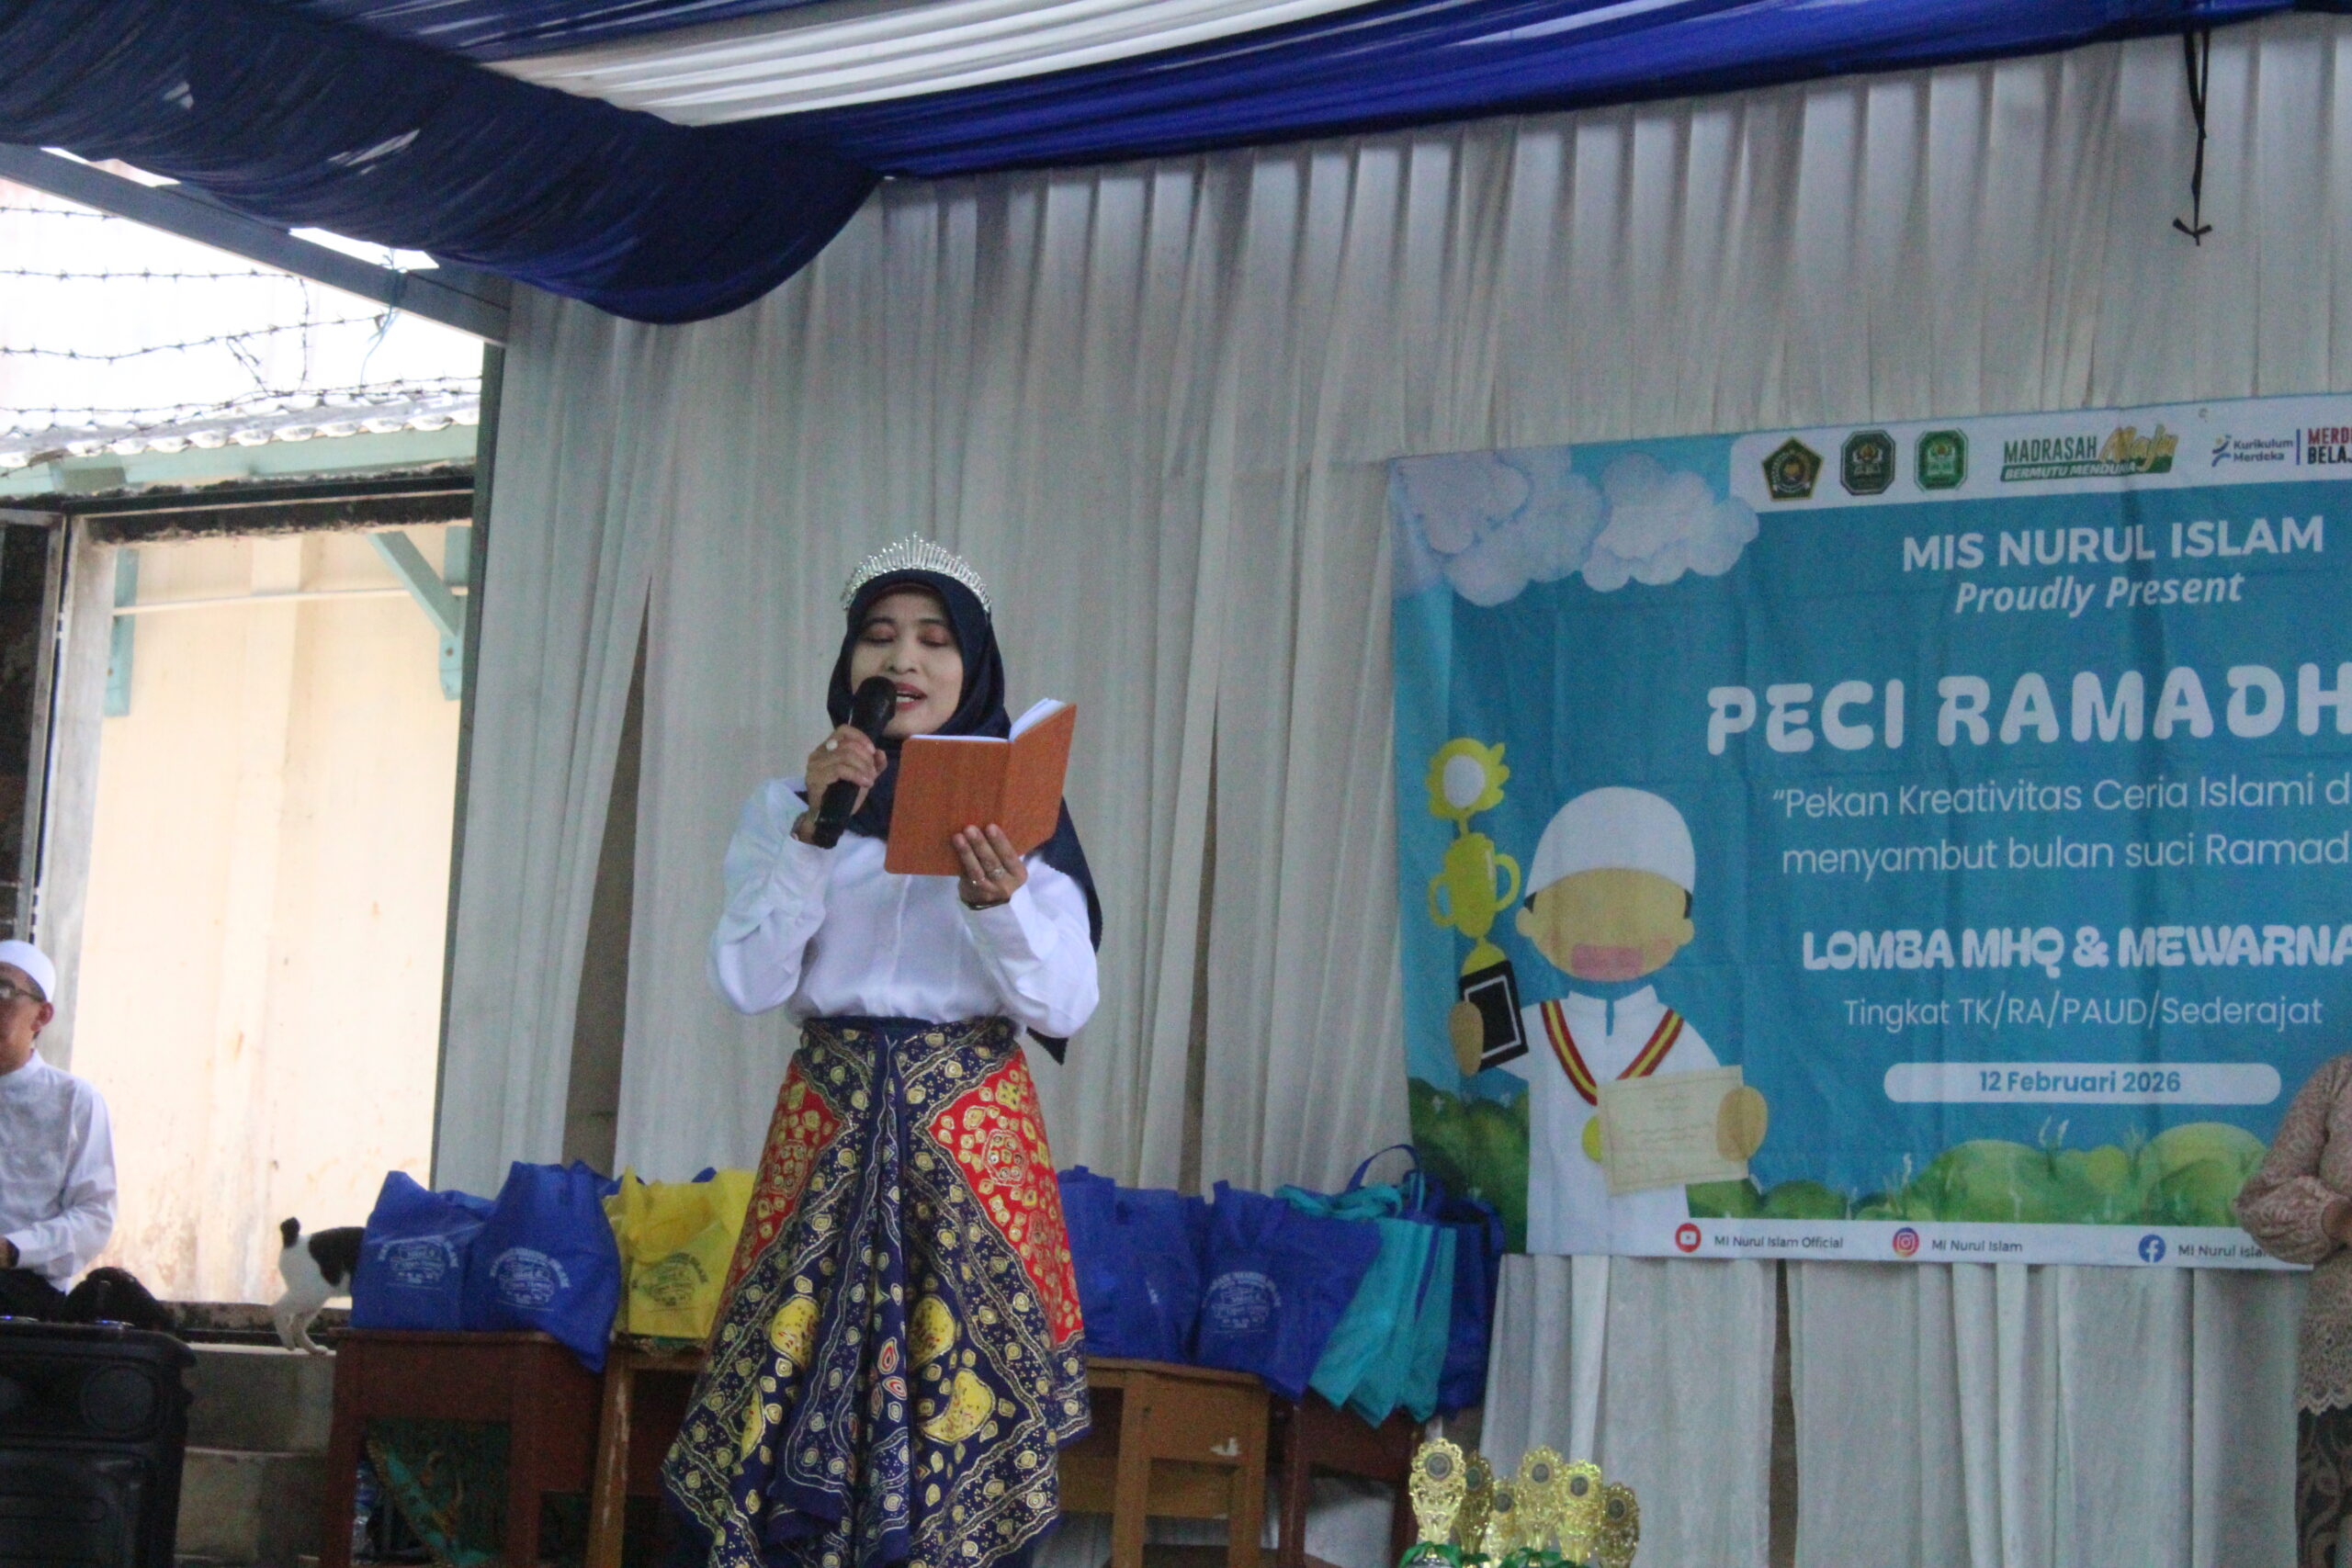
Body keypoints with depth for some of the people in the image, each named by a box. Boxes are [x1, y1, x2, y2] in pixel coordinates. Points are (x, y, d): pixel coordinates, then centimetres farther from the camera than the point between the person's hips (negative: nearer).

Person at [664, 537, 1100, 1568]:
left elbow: (1065, 1008, -2)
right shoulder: (787, 806, 9)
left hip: (975, 1135, -1)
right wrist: (812, 829, -11)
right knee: (793, 1394, -7)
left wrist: (1000, 901, -19)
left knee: (963, 1400, -7)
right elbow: (748, 983, -3)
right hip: (829, 1127, 1)